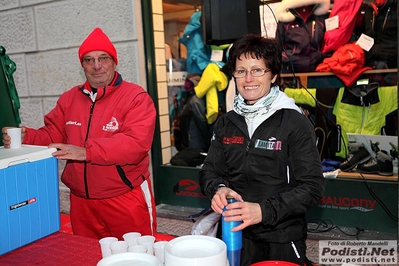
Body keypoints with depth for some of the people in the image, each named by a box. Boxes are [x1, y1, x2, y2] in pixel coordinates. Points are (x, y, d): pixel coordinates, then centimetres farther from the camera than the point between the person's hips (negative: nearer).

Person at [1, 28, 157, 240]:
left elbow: (137, 143, -23)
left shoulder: (136, 97, -11)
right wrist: (25, 137, -10)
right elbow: (51, 135, 12)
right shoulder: (69, 98, 9)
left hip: (127, 199, -5)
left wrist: (86, 152, -28)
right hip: (81, 201, 5)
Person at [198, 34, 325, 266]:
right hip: (236, 234, 4)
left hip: (282, 239, -3)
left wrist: (264, 210, -26)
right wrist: (218, 189, -16)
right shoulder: (226, 123, 3)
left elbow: (312, 186, -15)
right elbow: (210, 171, 7)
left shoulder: (295, 122, -12)